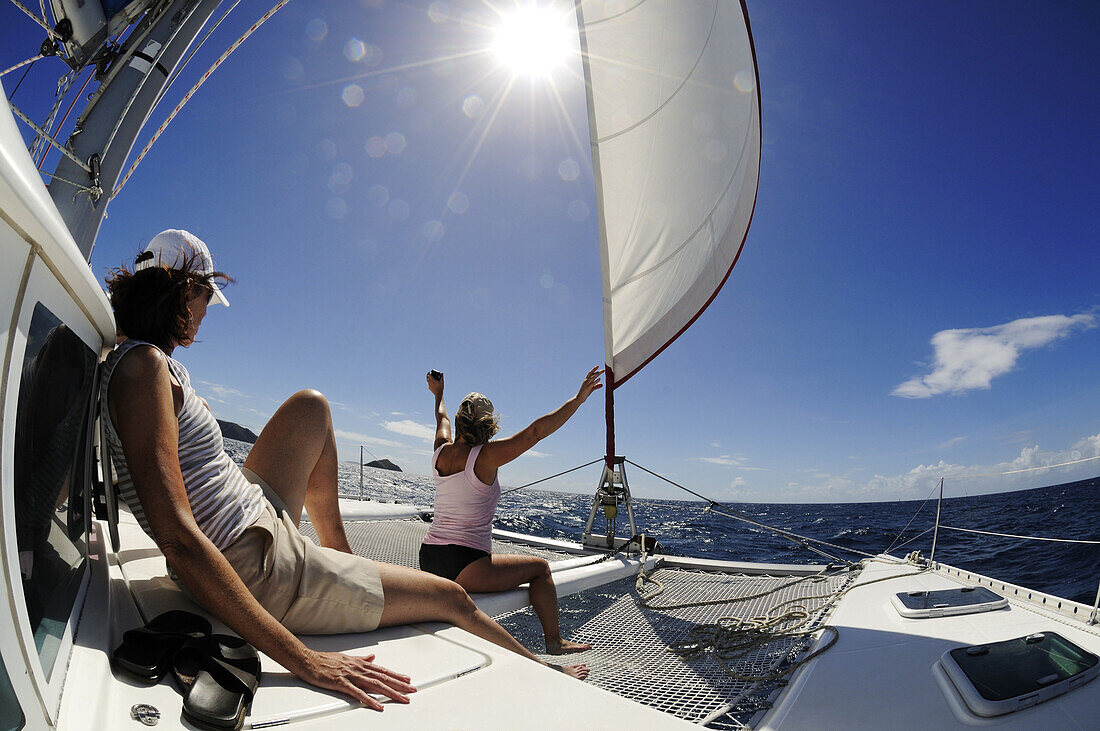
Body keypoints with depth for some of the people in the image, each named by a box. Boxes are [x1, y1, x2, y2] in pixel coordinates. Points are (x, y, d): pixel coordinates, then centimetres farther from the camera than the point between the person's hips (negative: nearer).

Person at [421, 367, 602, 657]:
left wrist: (438, 392, 45)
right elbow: (537, 430, -16)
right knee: (540, 567, 11)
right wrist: (579, 398, -11)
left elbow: (442, 419, 26)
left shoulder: (441, 452, 4)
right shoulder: (487, 456, -14)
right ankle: (554, 641, 19)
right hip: (463, 567, -7)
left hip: (428, 562, 8)